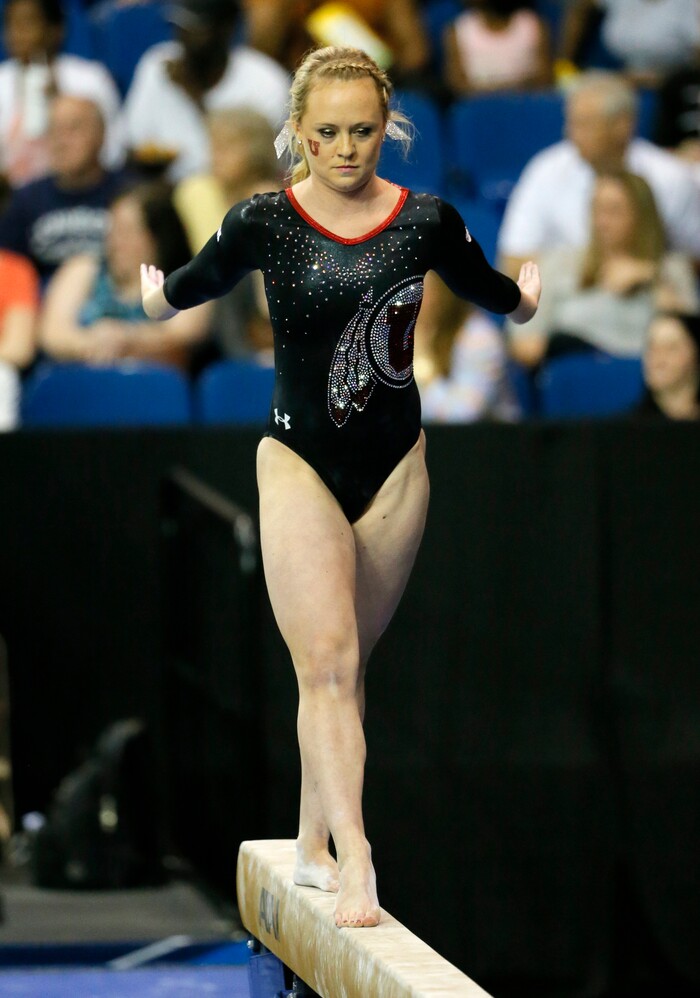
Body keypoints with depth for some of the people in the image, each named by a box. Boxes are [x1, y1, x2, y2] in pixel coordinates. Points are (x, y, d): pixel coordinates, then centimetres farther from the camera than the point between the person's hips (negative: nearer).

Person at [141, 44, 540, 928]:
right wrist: (158, 298, 33)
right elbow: (194, 283, 13)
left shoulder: (426, 222, -5)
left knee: (342, 664, 12)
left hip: (394, 465, 3)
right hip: (301, 463, -3)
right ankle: (354, 868, -22)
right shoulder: (264, 223, -9)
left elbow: (491, 292, 17)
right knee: (327, 665, -13)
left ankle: (313, 844, 25)